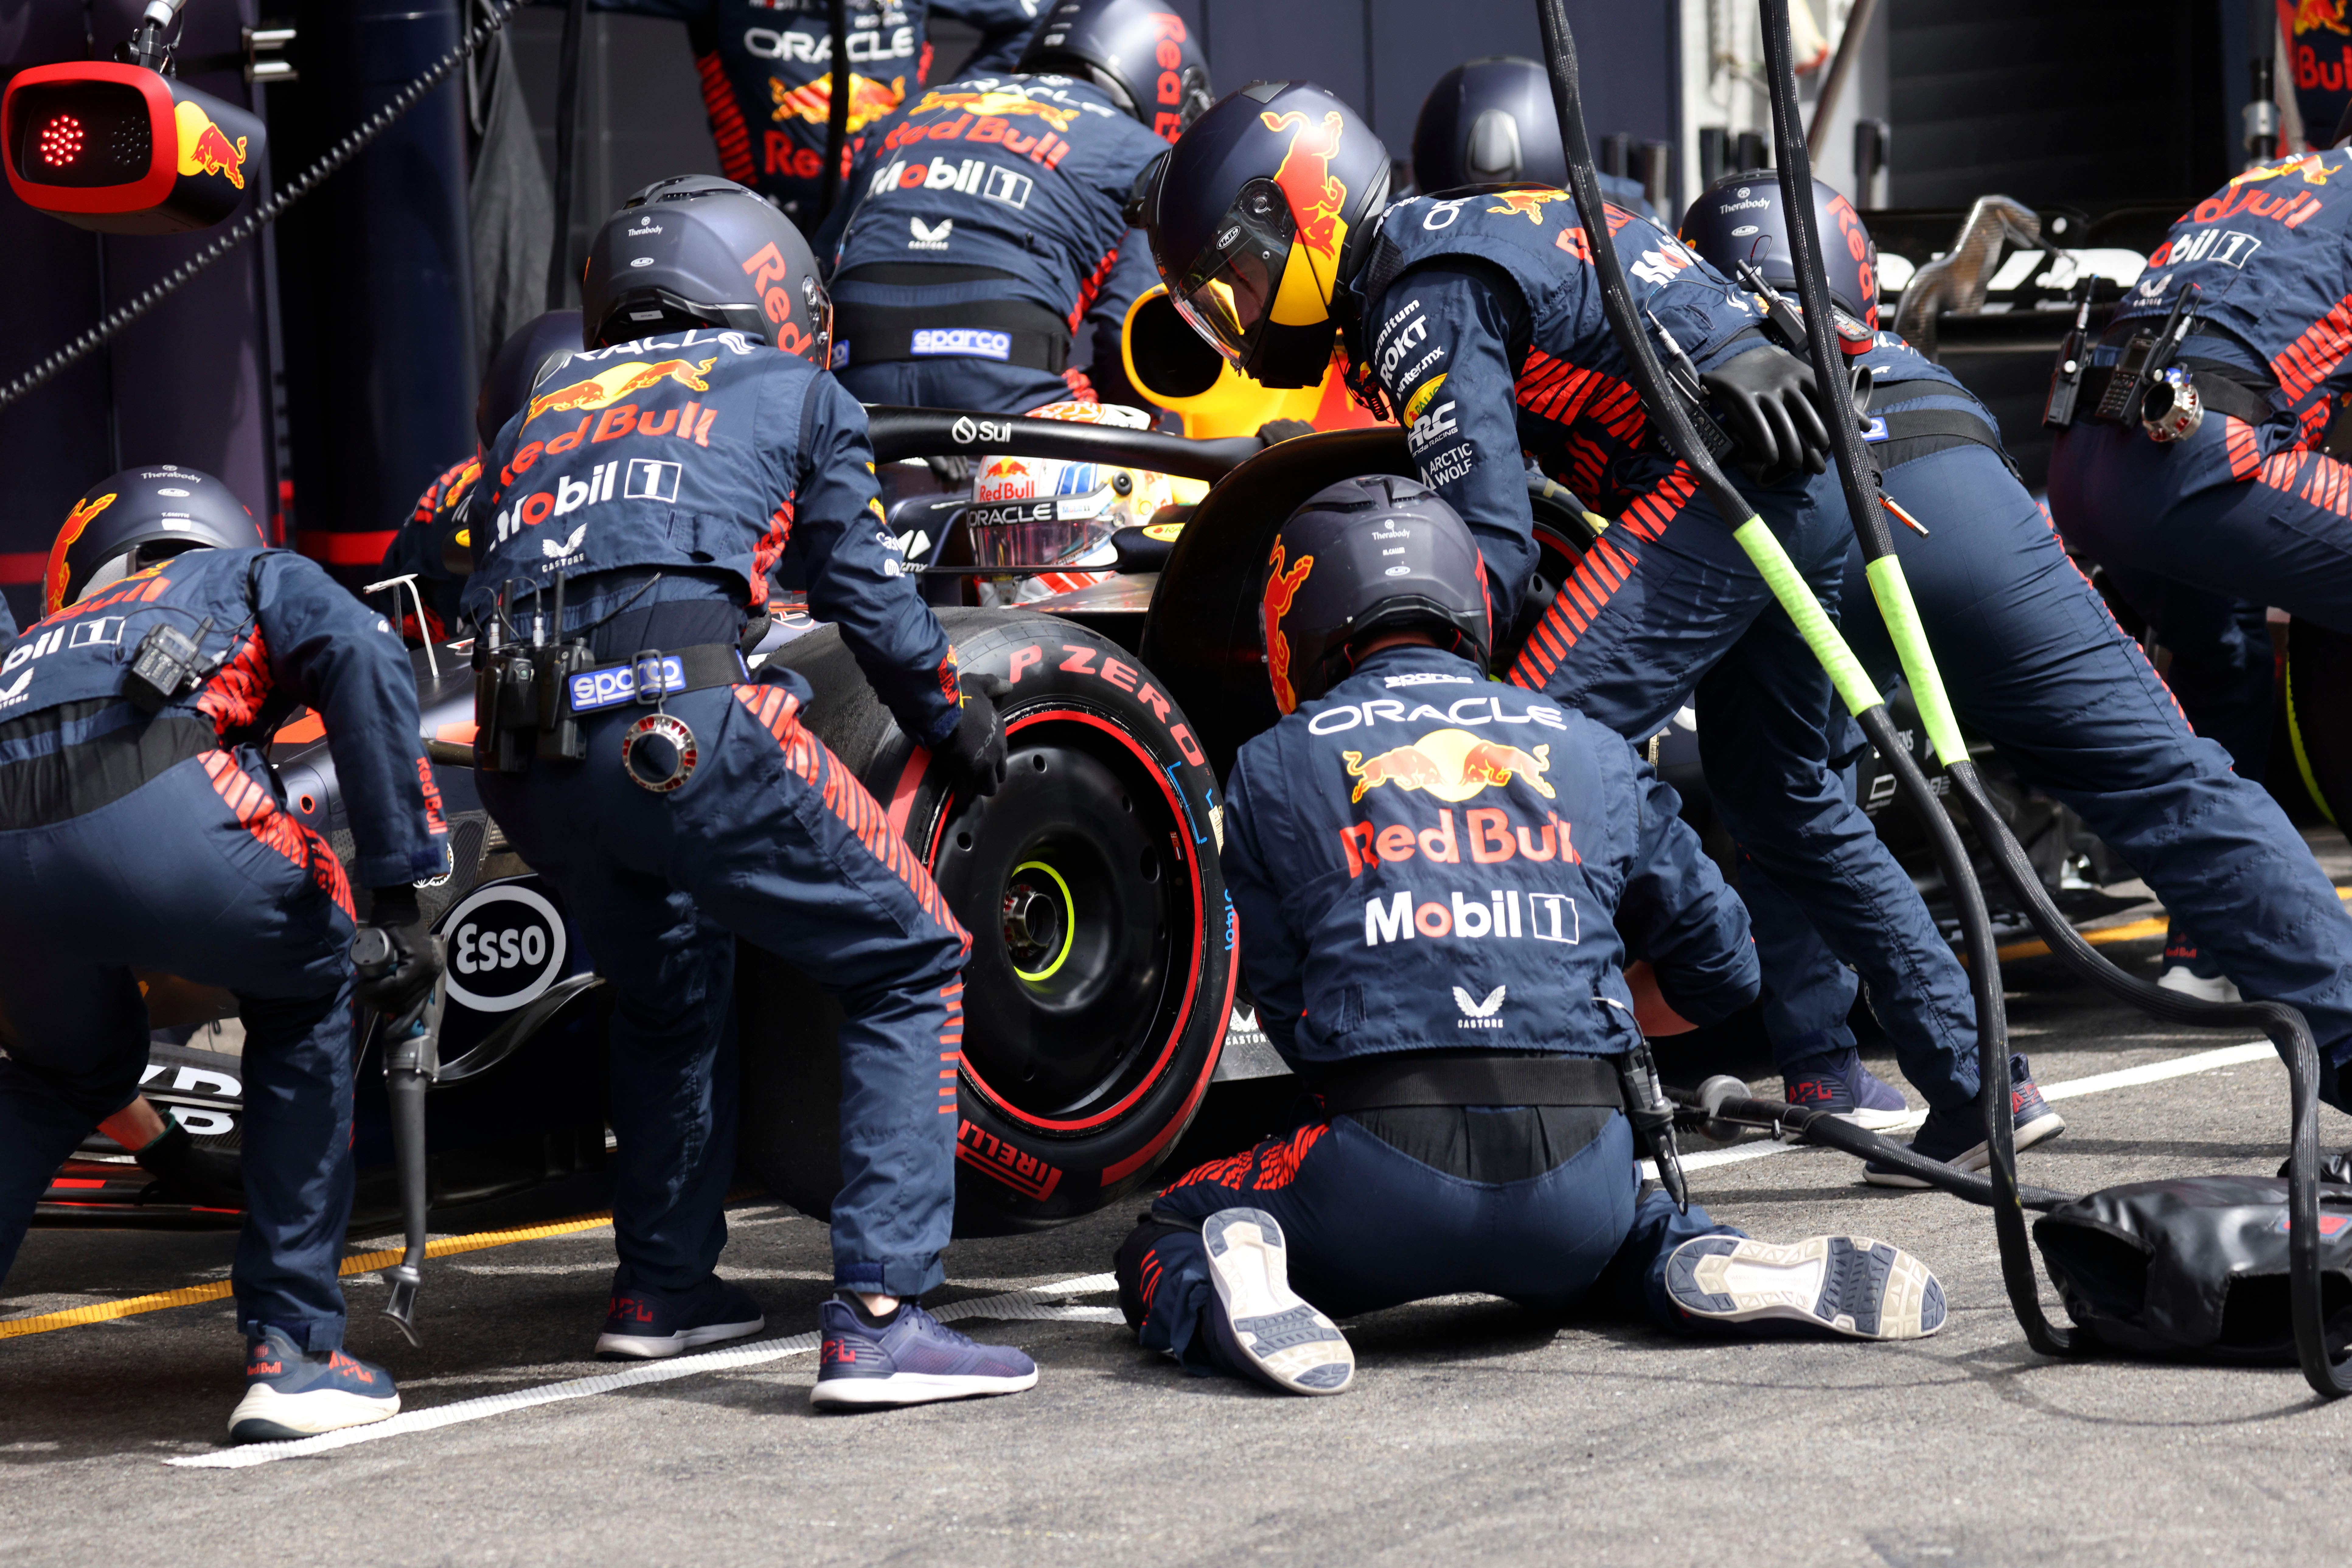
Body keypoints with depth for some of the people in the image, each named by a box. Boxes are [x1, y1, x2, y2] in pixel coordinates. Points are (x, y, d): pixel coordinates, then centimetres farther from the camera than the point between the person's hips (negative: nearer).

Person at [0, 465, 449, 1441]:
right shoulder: (260, 579, 32)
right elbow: (359, 658, 8)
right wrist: (398, 889, 3)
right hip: (151, 804, -4)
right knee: (306, 1000, 26)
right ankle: (292, 1351, 18)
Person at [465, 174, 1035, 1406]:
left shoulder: (536, 415, 32)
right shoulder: (790, 393, 21)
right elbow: (871, 600, 20)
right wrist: (963, 735, 35)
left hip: (519, 762, 5)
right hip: (684, 726, -5)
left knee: (665, 993, 32)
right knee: (909, 969, 7)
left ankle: (661, 1287, 35)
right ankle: (878, 1316, -6)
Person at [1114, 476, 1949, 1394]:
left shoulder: (1273, 770, 11)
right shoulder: (1589, 751, 18)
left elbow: (1283, 1011, 11)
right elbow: (1719, 971, 22)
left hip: (1389, 1159, -3)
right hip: (1579, 1172, 3)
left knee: (1161, 1247, 20)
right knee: (1605, 1225, 39)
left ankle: (1225, 1300, -16)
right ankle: (1705, 1269, 4)